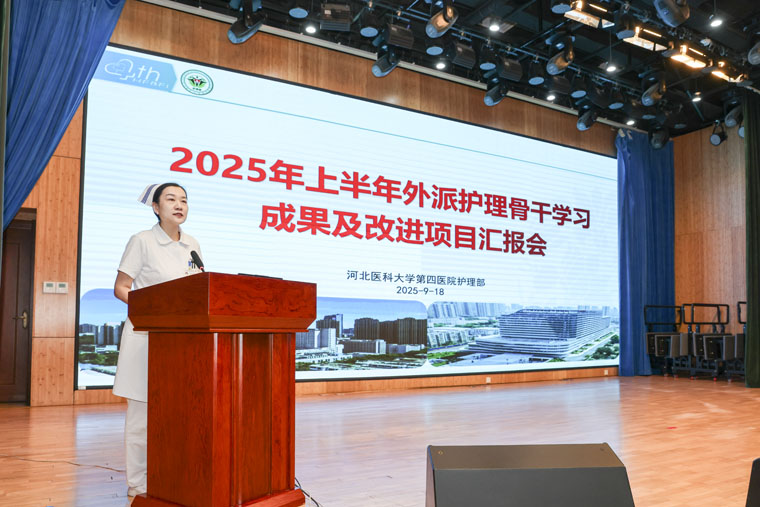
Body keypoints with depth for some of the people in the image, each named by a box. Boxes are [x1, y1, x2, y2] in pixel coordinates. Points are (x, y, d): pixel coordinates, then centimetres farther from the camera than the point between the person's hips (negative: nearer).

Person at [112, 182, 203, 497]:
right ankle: (137, 483, 11)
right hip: (146, 334, -5)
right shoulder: (142, 241, -3)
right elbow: (121, 288, -4)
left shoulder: (192, 246, 12)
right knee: (141, 411, -1)